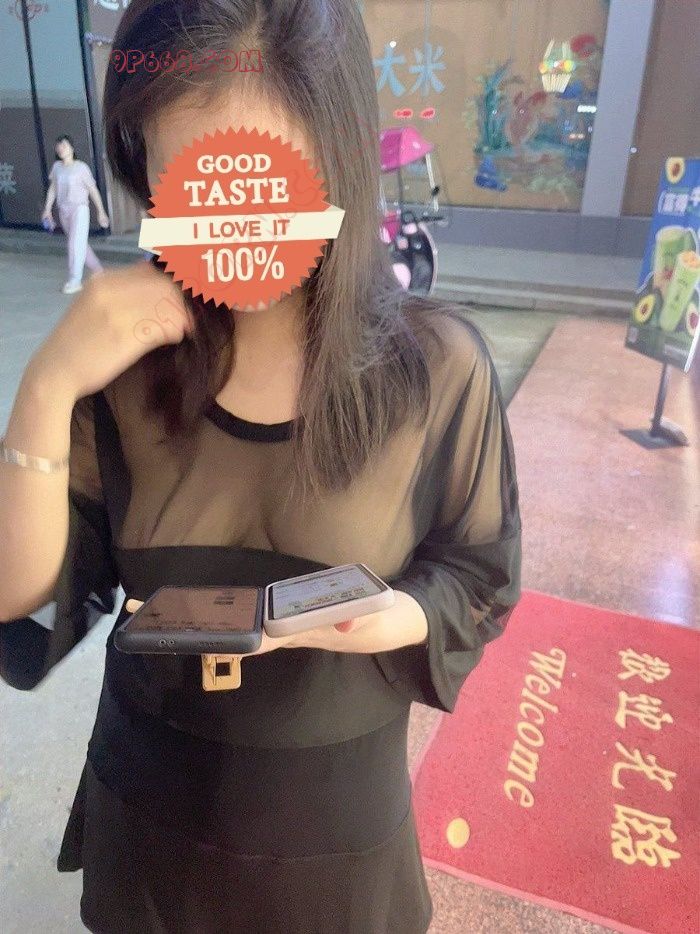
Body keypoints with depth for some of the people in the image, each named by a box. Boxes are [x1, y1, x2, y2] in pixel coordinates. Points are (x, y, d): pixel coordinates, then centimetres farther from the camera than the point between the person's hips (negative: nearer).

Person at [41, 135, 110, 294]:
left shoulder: (81, 167, -6)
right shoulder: (57, 167, 8)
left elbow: (93, 190, -2)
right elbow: (52, 188, 11)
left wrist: (101, 212, -2)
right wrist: (47, 209, 6)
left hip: (79, 209, -6)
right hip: (64, 211, 6)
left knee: (76, 244, -14)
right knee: (81, 244, 13)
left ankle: (74, 281, -14)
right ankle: (98, 270, 31)